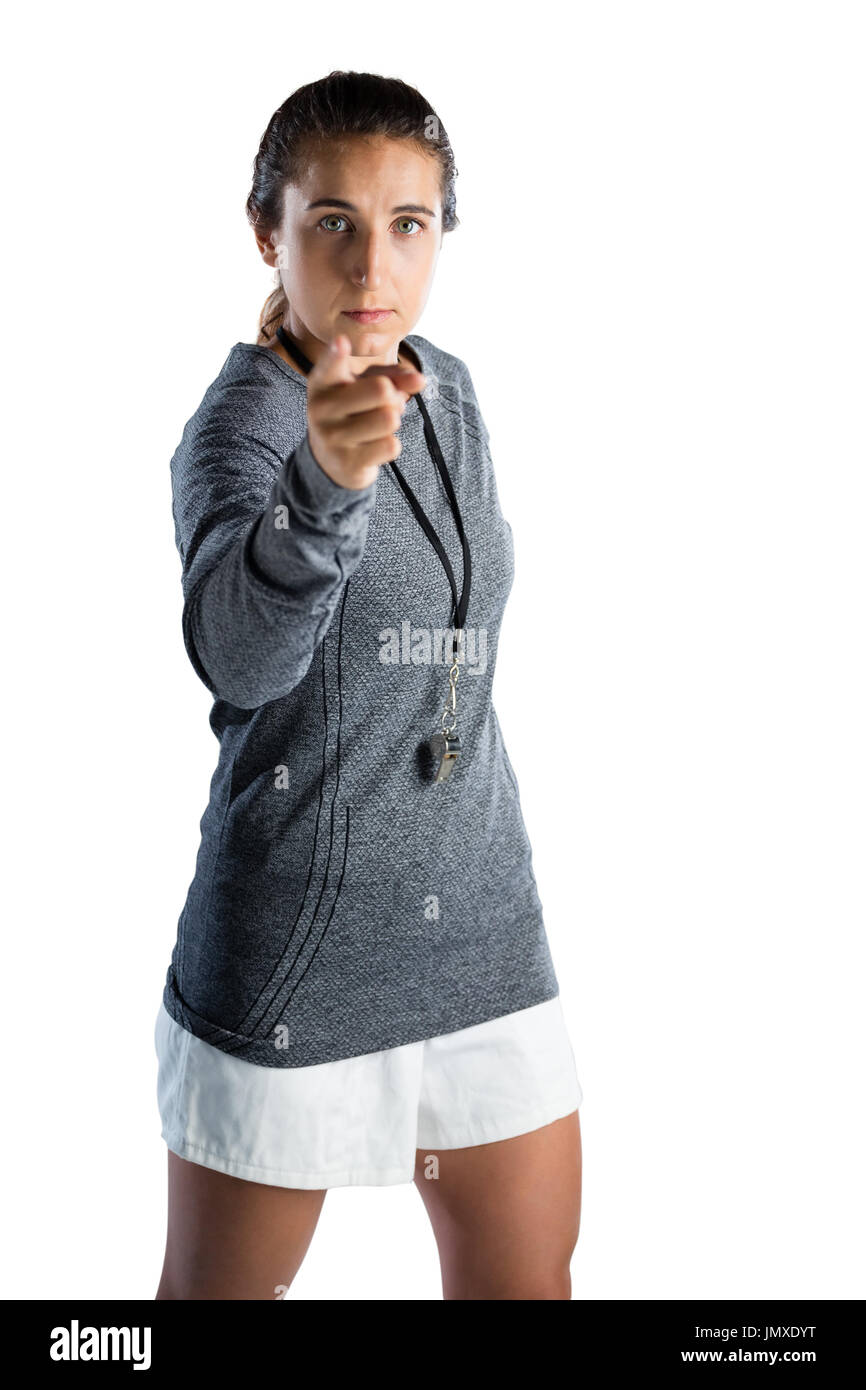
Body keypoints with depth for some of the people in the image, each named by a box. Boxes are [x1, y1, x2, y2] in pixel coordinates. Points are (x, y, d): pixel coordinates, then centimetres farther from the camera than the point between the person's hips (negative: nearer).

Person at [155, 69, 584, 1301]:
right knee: (224, 1289, 13)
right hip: (294, 946, -6)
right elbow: (235, 648, -38)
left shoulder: (447, 391, 6)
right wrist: (331, 479, -55)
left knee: (527, 1280, 13)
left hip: (482, 921, 6)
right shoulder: (243, 416, -16)